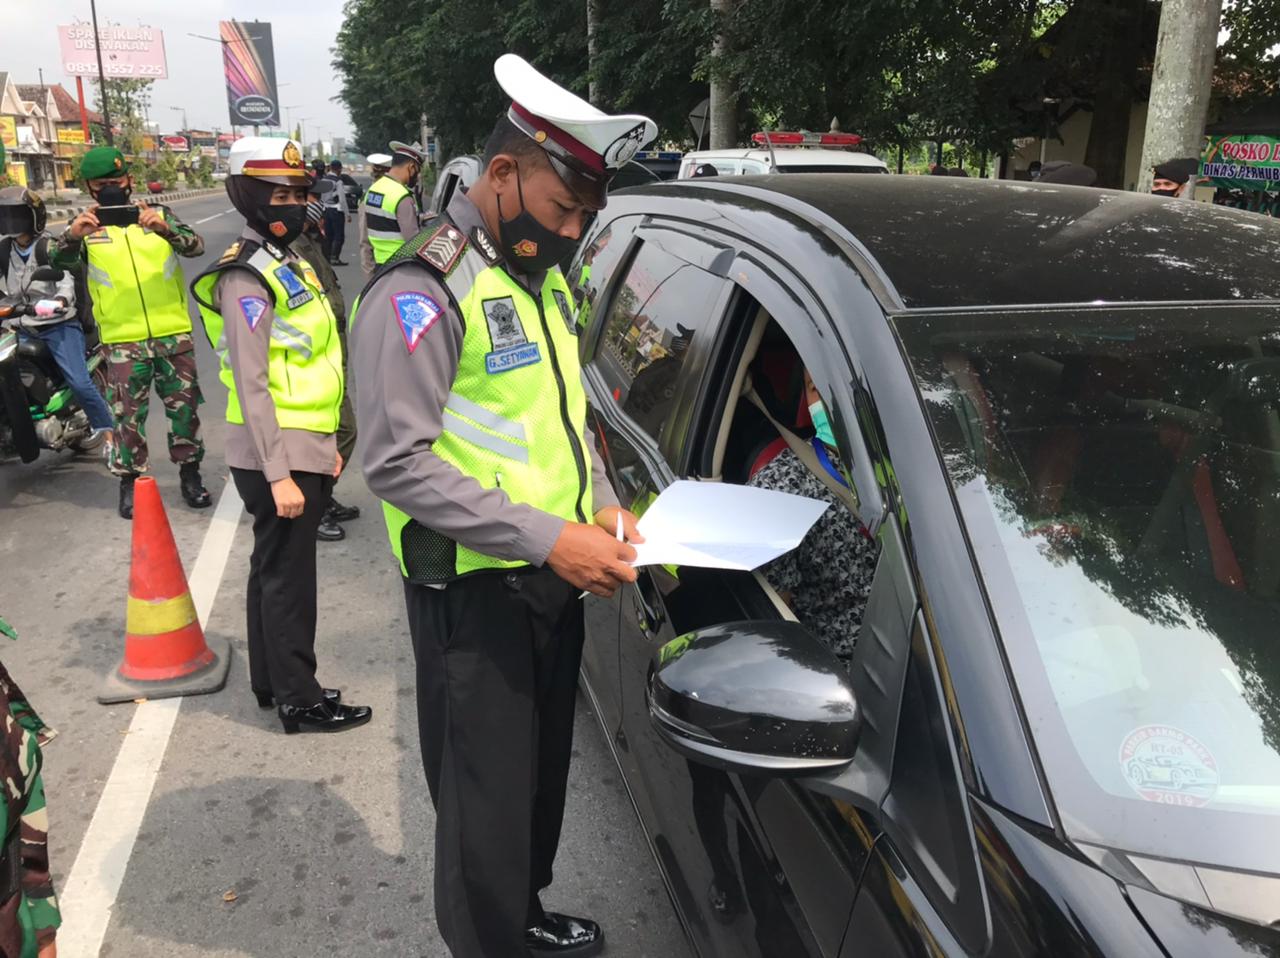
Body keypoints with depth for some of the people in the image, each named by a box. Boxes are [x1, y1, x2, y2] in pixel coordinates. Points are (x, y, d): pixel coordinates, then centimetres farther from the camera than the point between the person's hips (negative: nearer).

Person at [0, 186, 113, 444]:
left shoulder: (51, 247, -5)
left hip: (59, 325, -6)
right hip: (21, 327, 6)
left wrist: (60, 300, -40)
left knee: (79, 381, -16)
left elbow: (67, 280, -20)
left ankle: (106, 429, 0)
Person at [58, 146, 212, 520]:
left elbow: (195, 246, -11)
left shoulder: (158, 214, 5)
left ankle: (190, 473, 23)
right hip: (123, 341, -1)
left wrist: (165, 229, -32)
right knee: (127, 414, 5)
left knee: (184, 407, 9)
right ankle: (130, 481, 19)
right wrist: (72, 236, -34)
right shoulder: (86, 226, 3)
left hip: (174, 334, 1)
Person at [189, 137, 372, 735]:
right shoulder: (248, 278, -16)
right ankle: (299, 701, 11)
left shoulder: (286, 263, 14)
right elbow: (252, 385, -21)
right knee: (288, 578, 0)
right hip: (278, 457, -10)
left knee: (273, 569, 18)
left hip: (302, 449, 10)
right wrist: (279, 475, -23)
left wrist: (323, 446, 20)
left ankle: (269, 681, 31)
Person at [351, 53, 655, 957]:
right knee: (490, 796, 4)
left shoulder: (542, 278, 11)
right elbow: (397, 463, -23)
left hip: (552, 577, 9)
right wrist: (547, 536, -26)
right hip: (475, 592, -8)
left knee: (543, 770, 23)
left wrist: (603, 505, 1)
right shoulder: (423, 291, -17)